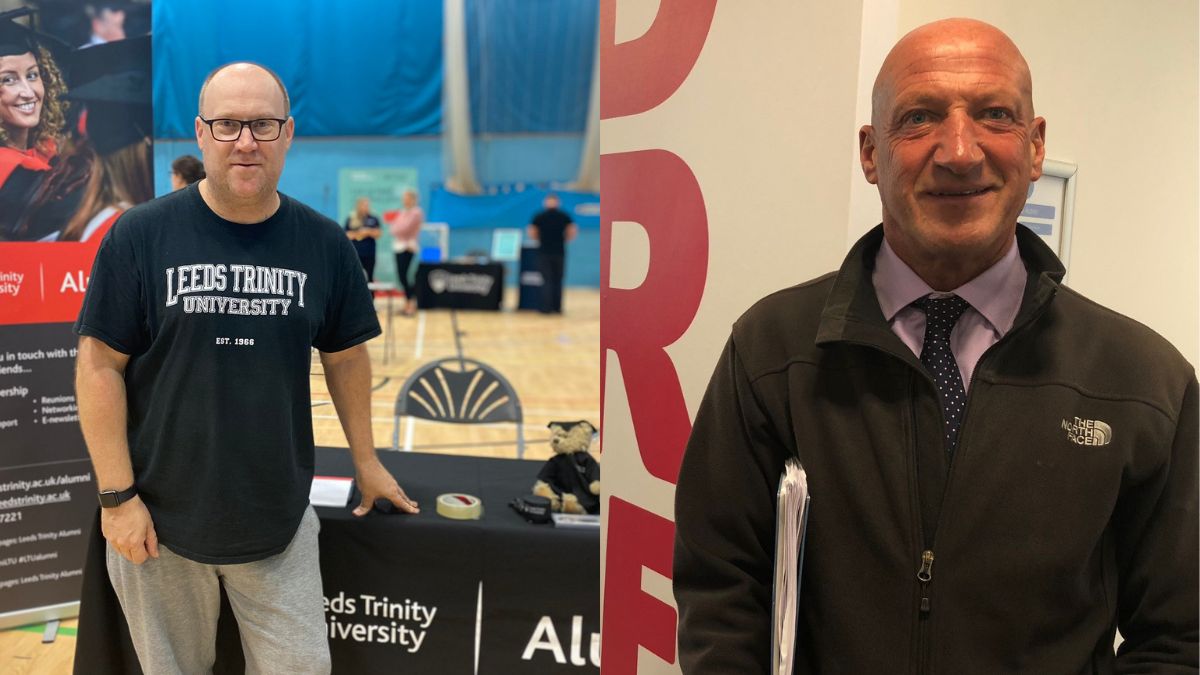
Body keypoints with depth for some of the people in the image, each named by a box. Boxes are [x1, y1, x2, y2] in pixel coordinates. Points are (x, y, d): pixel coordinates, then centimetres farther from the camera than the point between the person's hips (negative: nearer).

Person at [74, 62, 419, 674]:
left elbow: (345, 355, 9)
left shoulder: (323, 243, -1)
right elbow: (100, 365, -7)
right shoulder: (141, 234, -8)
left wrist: (365, 460, 13)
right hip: (159, 519, -1)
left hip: (280, 521, 2)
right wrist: (117, 496, -9)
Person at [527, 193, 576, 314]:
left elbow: (532, 234, -2)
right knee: (558, 280, 11)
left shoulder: (539, 216, -2)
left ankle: (547, 308, -6)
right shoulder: (564, 216, 1)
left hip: (544, 252, -1)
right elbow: (572, 233, -4)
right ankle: (557, 307, 11)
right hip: (559, 252, 1)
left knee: (547, 280, 0)